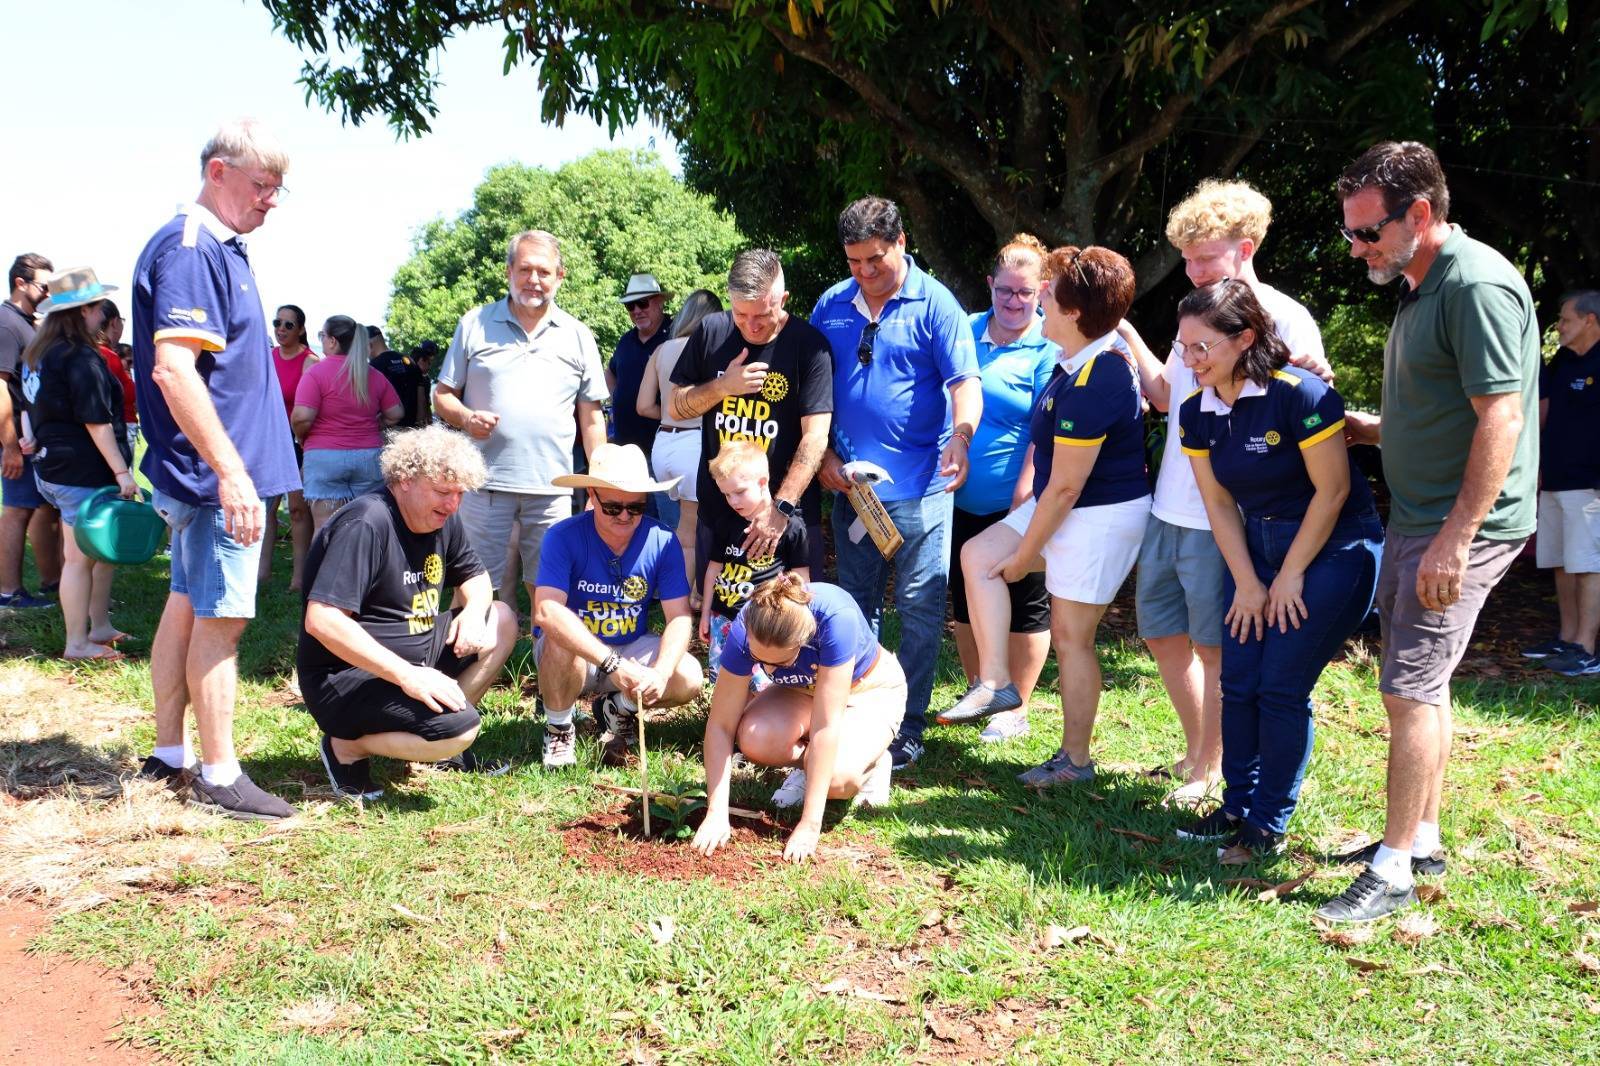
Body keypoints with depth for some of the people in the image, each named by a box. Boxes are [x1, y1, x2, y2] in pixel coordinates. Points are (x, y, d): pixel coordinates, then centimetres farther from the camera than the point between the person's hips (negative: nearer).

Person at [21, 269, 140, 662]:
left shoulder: (41, 353, 13)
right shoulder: (82, 359, -16)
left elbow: (42, 408, 22)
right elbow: (97, 423, -19)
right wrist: (122, 471, -17)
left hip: (53, 465, 10)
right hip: (82, 472, -10)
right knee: (81, 557, -3)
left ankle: (99, 627, 23)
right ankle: (77, 643, 3)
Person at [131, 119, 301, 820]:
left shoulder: (219, 250, 15)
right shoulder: (189, 250, -16)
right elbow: (172, 369, -26)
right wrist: (231, 470, -26)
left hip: (212, 474, 10)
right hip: (218, 473, -10)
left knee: (188, 607, 15)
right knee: (220, 619, -3)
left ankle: (169, 756, 25)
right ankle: (219, 777, 6)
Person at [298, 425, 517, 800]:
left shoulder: (442, 518, 5)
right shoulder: (365, 525, -23)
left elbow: (476, 576, 21)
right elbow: (321, 621, -30)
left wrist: (475, 609, -6)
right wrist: (407, 675, -32)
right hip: (346, 677, -10)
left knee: (502, 620, 8)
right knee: (459, 728, -28)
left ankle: (441, 746, 8)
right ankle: (348, 746, -3)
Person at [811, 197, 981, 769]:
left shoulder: (935, 305, -5)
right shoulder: (831, 306, 8)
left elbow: (966, 383, -12)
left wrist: (961, 436, -30)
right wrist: (824, 455, 2)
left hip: (919, 485, -4)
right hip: (849, 481, 5)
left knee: (920, 608, -1)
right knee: (855, 605, 14)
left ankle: (908, 726, 9)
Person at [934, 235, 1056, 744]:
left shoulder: (1049, 349, -11)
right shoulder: (966, 331, 6)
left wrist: (1023, 501, -19)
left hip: (1014, 507, -6)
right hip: (960, 501, 6)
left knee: (1025, 607, 6)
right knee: (964, 602, 16)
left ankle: (1016, 707, 20)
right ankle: (978, 691, 34)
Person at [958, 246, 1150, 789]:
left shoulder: (1089, 386, -28)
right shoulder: (1108, 357, 2)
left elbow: (1065, 487, -24)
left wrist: (1023, 555, -11)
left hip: (1100, 519, -10)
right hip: (1068, 505, 10)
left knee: (1070, 637, 1)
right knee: (977, 554, 6)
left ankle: (1076, 760, 15)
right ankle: (994, 681, 5)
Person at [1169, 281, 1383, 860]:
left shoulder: (1300, 395, -23)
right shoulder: (1198, 413, -3)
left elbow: (1332, 490, -18)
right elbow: (1219, 502, 2)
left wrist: (1291, 576, -13)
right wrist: (1247, 583, -3)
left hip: (1333, 550, -6)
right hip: (1257, 547, 6)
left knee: (1281, 687, -7)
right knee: (1238, 682, 4)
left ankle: (1269, 826, 8)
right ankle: (1237, 807, 20)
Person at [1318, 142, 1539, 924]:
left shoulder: (1478, 286, -18)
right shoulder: (1420, 287, 14)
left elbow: (1501, 418, -23)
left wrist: (1455, 538, -25)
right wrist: (1363, 428, 11)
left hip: (1460, 528, -10)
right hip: (1416, 518, 10)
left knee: (1411, 690, -7)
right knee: (1421, 683, 15)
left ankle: (1395, 869, 3)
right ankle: (1420, 839, 28)